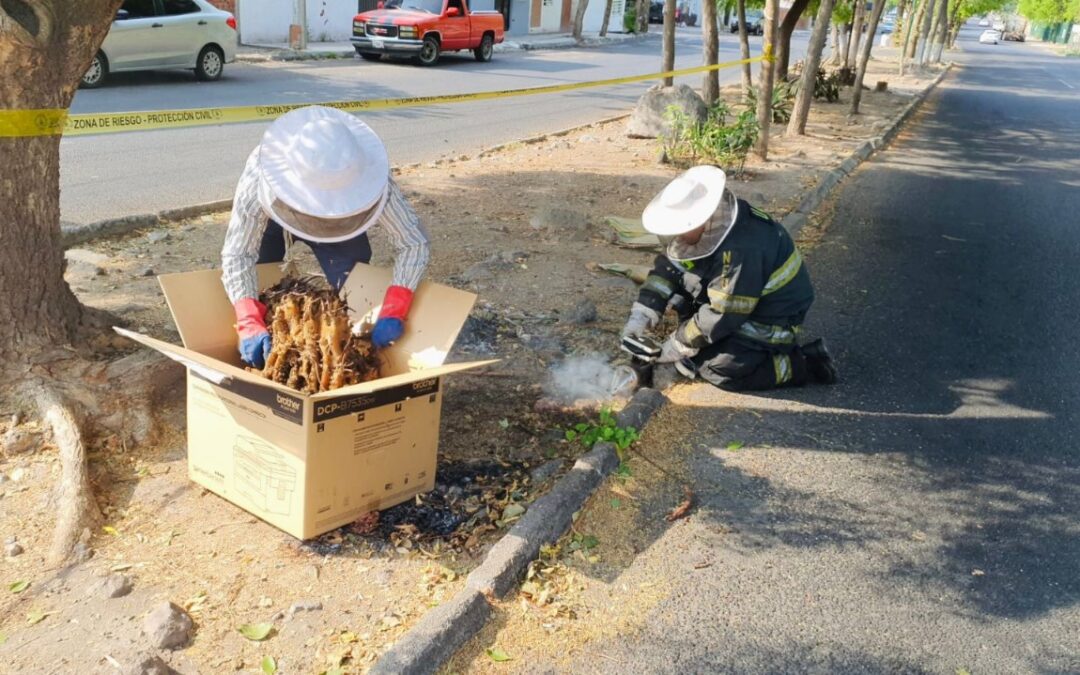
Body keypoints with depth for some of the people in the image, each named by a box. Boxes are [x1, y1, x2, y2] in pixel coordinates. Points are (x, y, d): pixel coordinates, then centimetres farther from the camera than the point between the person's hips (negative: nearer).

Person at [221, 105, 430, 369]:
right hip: (271, 220, 0)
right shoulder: (258, 179, -43)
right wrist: (250, 325, -54)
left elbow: (414, 242, -36)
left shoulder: (367, 180, -42)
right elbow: (237, 255, -40)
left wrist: (393, 312, -48)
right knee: (250, 291, -7)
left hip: (340, 222, 1)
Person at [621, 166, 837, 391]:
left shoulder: (741, 250, -35)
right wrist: (641, 316, -12)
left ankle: (801, 363, -7)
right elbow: (667, 269, -2)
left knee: (717, 368, -22)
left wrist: (679, 345, -19)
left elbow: (723, 315, -29)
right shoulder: (710, 229, -8)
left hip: (772, 322, -9)